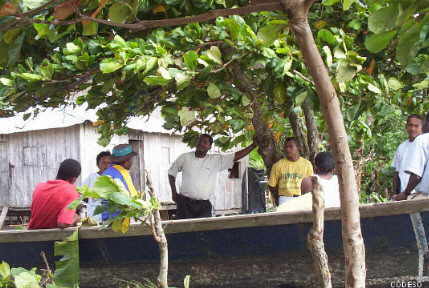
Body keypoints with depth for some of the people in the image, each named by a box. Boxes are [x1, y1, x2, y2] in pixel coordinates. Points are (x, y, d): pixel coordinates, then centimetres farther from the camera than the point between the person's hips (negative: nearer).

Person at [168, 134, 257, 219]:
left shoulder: (216, 160, 3)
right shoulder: (185, 158, 4)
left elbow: (236, 156, 1)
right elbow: (172, 172, 16)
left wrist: (253, 145, -4)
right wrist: (174, 192, 9)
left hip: (204, 205, 1)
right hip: (185, 203, -1)